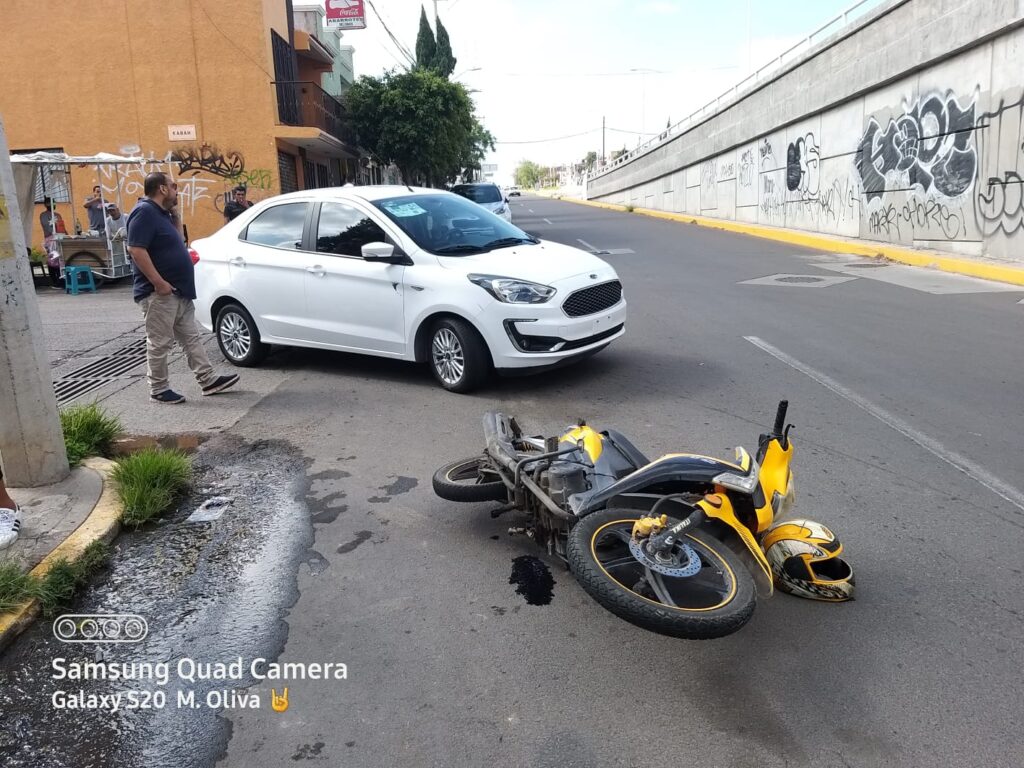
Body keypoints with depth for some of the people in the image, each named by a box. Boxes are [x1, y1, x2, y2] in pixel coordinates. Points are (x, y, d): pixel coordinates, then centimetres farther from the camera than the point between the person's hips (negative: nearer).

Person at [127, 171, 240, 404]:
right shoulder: (144, 212, -14)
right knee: (160, 343, -1)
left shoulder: (161, 213, 17)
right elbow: (136, 249, -24)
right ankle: (158, 390, 10)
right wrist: (159, 283, -25)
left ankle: (209, 380, 16)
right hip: (159, 294, -10)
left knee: (192, 338, 11)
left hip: (180, 292, 10)